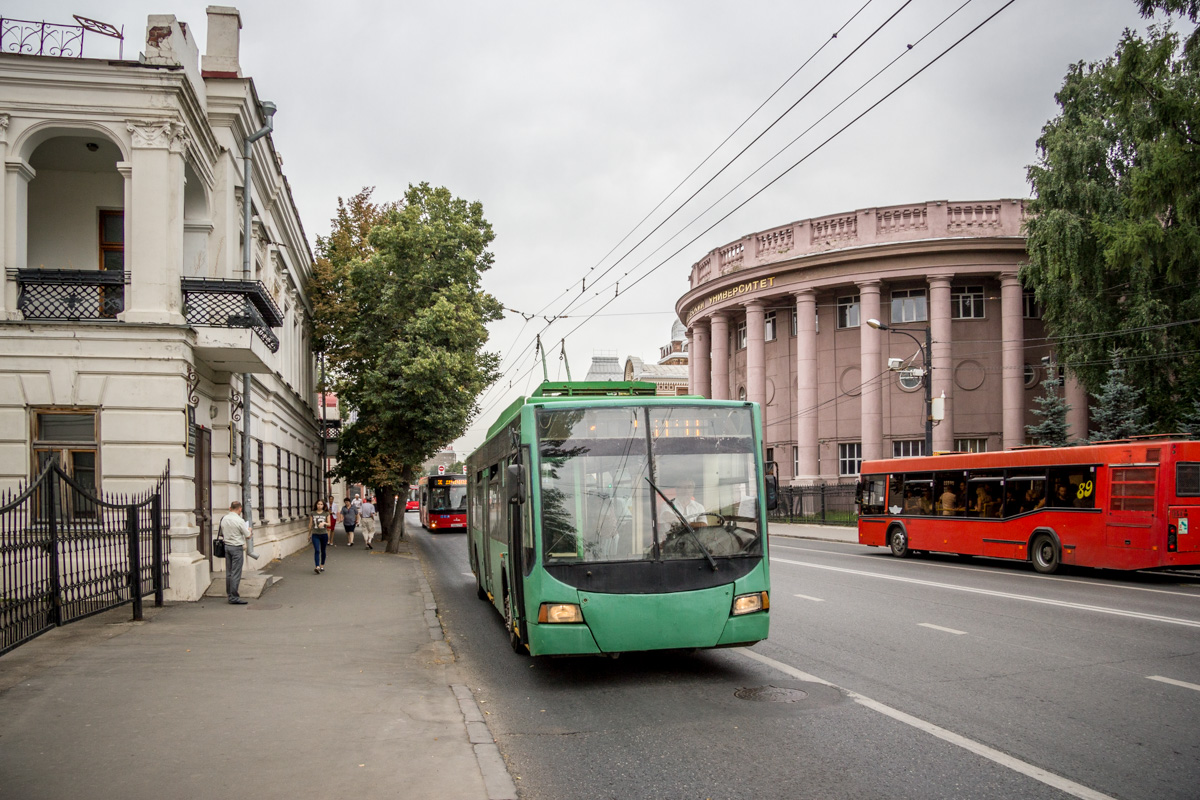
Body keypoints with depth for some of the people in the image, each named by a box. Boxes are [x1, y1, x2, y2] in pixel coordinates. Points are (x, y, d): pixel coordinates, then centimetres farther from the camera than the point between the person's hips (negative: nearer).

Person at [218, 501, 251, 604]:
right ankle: (234, 598, -4)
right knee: (236, 573, -5)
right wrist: (249, 530, 11)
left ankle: (229, 595, 19)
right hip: (237, 547, -7)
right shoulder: (239, 520, -14)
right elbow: (248, 536, -9)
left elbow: (222, 533, 17)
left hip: (227, 546, 7)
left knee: (228, 572, 12)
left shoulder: (224, 519, 6)